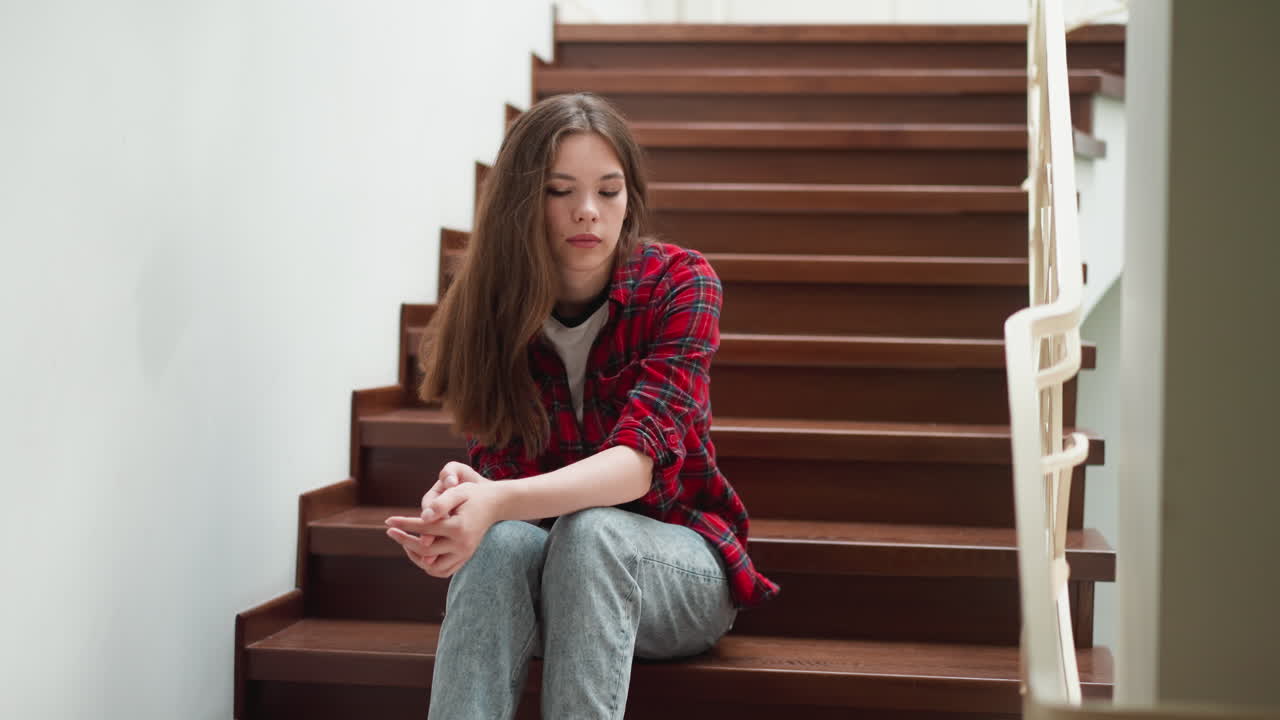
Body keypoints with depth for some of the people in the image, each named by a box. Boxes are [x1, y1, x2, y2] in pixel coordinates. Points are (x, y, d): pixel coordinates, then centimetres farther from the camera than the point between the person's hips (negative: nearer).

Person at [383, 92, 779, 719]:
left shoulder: (680, 284, -14)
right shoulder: (489, 310, -6)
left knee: (589, 532, -35)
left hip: (673, 558, -1)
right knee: (500, 543, -34)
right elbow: (499, 467, -13)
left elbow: (639, 461, -26)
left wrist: (499, 502, -44)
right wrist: (461, 499, -40)